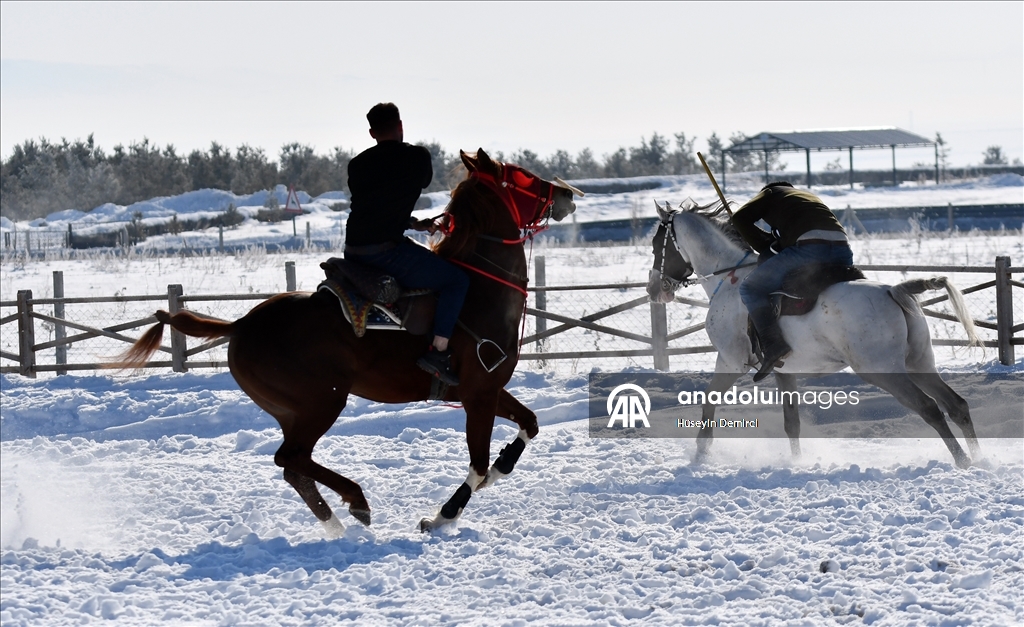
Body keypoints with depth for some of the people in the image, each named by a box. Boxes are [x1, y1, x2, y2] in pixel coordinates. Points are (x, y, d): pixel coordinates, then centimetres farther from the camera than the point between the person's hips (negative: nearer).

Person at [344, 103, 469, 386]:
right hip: (387, 251, -6)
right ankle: (438, 351, -12)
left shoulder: (357, 164, 11)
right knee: (457, 279, 1)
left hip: (353, 253, 6)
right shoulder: (417, 157, -2)